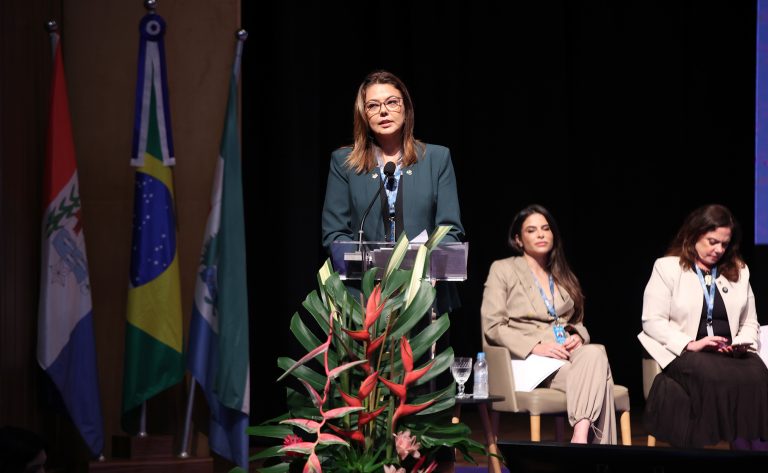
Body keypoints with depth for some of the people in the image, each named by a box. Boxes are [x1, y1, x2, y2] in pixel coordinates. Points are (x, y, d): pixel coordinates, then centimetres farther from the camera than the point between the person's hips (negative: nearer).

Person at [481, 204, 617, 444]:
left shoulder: (563, 276, 29)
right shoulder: (503, 270, 11)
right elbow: (492, 327, 0)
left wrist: (578, 336, 3)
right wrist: (535, 346, -15)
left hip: (568, 353, 5)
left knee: (594, 354, -35)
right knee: (597, 374, -33)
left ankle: (580, 437, -48)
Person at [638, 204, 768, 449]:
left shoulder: (739, 271, 18)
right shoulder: (667, 267, 4)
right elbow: (652, 321, -4)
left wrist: (743, 344, -4)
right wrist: (690, 344, -16)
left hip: (729, 354, 4)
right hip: (682, 353, -3)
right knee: (715, 377, -38)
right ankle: (739, 443, -31)